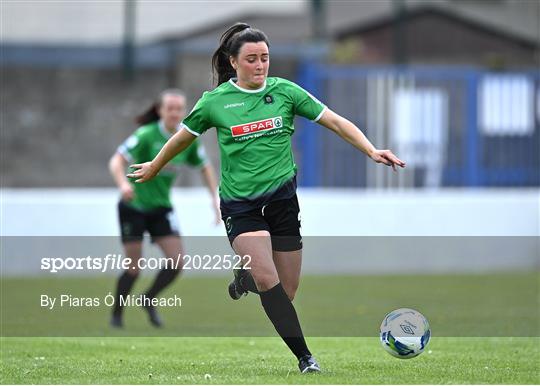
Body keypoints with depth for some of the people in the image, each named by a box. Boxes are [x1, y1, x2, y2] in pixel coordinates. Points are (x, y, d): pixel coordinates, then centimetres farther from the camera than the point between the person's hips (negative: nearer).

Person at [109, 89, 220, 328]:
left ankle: (149, 300, 17)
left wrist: (215, 199, 6)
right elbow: (116, 161, -25)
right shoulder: (147, 135, -19)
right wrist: (123, 184, -45)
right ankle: (116, 314, 18)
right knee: (134, 266, -3)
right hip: (134, 207, -4)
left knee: (177, 262, -8)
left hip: (161, 208, 4)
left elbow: (204, 167, 13)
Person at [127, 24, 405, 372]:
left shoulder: (284, 91, 0)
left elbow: (336, 122, 0)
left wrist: (372, 151, -12)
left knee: (286, 293, 3)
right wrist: (153, 168, 28)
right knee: (267, 279, -24)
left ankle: (244, 280, 38)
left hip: (282, 198, 2)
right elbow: (182, 138, 15)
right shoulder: (215, 101, -2)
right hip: (240, 204, -2)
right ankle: (304, 356, -20)